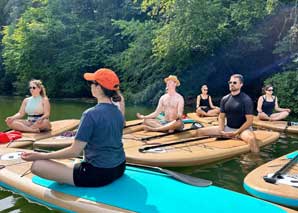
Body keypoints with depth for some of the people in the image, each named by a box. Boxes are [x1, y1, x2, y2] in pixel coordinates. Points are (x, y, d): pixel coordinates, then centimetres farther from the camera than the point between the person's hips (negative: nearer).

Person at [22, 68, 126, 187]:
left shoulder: (91, 114, -21)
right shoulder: (118, 113, 2)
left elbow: (74, 152, -19)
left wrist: (40, 156, -10)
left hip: (99, 174, -8)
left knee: (37, 165, -7)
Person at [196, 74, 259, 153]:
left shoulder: (246, 100, -10)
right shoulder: (225, 99, 5)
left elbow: (249, 121, -13)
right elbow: (221, 117, 9)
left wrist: (236, 133, -18)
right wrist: (221, 131, -8)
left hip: (243, 128, -5)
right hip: (227, 128, 5)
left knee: (251, 139, -41)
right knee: (200, 131, -7)